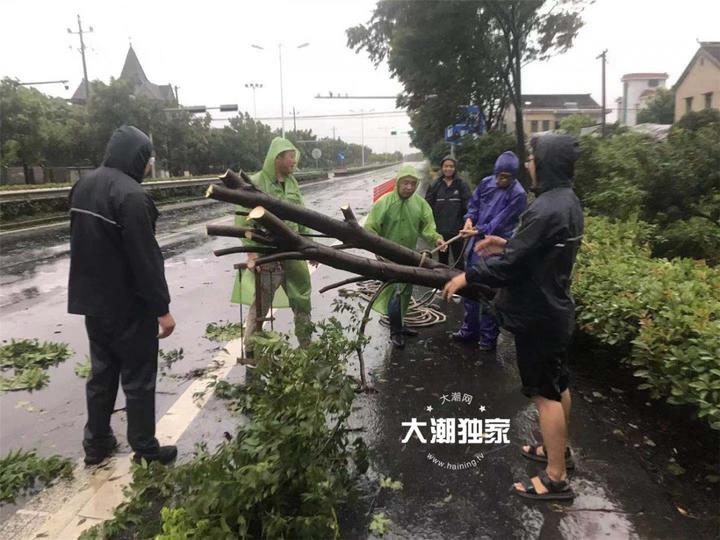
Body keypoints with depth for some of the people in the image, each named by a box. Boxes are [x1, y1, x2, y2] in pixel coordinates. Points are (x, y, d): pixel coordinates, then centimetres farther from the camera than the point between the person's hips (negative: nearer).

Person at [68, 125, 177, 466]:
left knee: (102, 373, 19)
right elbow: (145, 257, -23)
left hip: (92, 300, 9)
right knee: (138, 379, 4)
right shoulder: (130, 194, -22)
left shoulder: (84, 185, 7)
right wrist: (162, 307, -17)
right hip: (128, 305, -8)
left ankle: (96, 443, 31)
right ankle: (146, 452, 15)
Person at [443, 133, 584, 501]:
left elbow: (511, 263, -25)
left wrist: (468, 276, -14)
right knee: (557, 384, 22)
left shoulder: (547, 209, -26)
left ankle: (556, 478, 13)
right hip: (554, 307, 10)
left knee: (545, 393, 0)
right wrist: (506, 242, 14)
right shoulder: (567, 201, 7)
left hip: (538, 314, -10)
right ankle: (559, 448, 41)